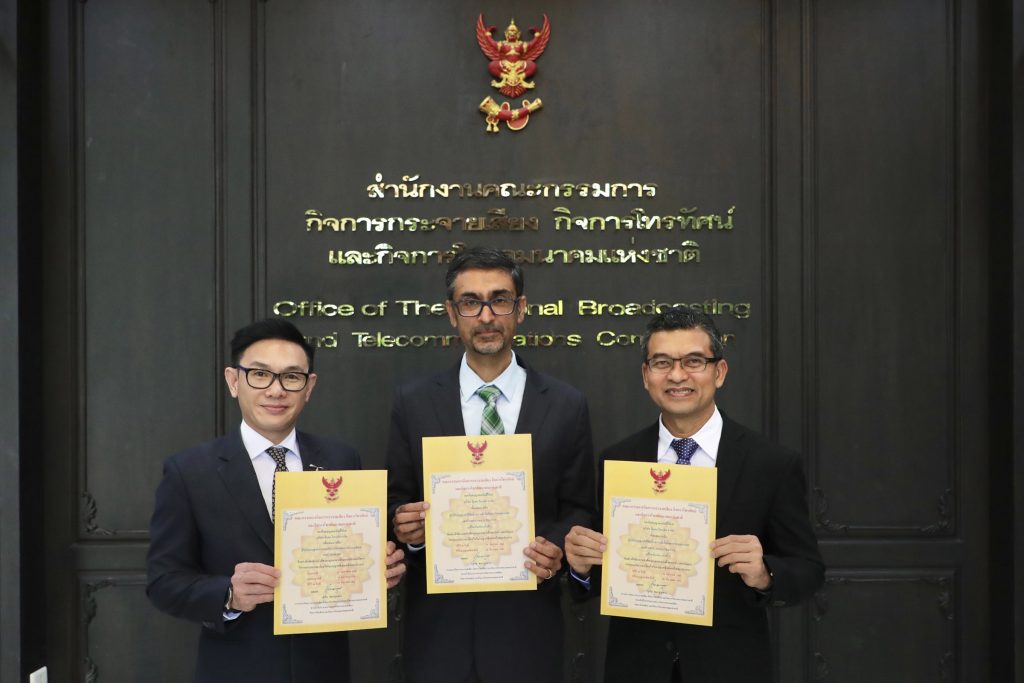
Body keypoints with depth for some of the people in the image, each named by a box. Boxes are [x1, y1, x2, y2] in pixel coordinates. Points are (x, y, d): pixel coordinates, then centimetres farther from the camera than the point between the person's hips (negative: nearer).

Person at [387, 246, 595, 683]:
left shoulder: (566, 407, -1)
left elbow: (578, 510, 5)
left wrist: (557, 549, -14)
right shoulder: (412, 402, 1)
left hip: (526, 625, 0)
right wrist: (404, 527, -15)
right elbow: (397, 503, 6)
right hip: (437, 623, 0)